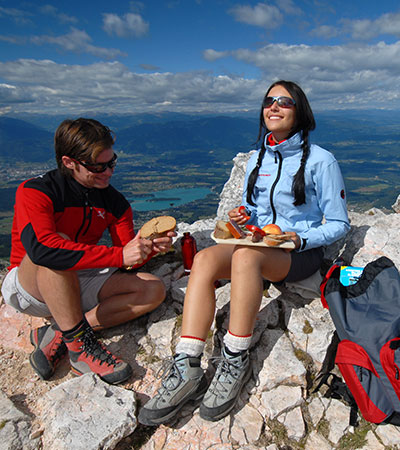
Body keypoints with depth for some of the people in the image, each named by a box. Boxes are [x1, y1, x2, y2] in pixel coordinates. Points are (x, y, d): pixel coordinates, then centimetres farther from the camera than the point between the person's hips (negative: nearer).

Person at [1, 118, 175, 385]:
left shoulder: (114, 202, -3)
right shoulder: (35, 192, -19)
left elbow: (129, 261, -2)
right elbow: (40, 248, -38)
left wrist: (151, 248, -26)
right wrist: (118, 255, -40)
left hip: (75, 287, 5)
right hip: (26, 287, -5)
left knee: (154, 290, -13)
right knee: (59, 243, -36)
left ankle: (58, 334, -15)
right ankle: (80, 344, -24)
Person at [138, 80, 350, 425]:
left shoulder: (320, 160, -2)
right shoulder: (257, 159, 15)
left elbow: (339, 224, 0)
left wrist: (299, 238, -17)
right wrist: (243, 218, -2)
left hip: (301, 253, -4)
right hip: (258, 244, 5)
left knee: (245, 255, -38)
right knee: (205, 258, -28)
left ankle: (236, 360, -25)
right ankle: (186, 367, -32)